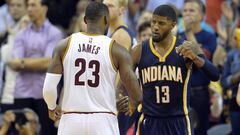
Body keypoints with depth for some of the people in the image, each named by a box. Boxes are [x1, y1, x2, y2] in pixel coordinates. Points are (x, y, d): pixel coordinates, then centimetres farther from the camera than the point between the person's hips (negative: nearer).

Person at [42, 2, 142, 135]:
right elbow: (137, 97, -7)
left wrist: (52, 108, 19)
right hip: (103, 122, -2)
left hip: (71, 120, 2)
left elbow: (48, 88, -2)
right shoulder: (116, 50, -3)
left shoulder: (65, 45, 2)